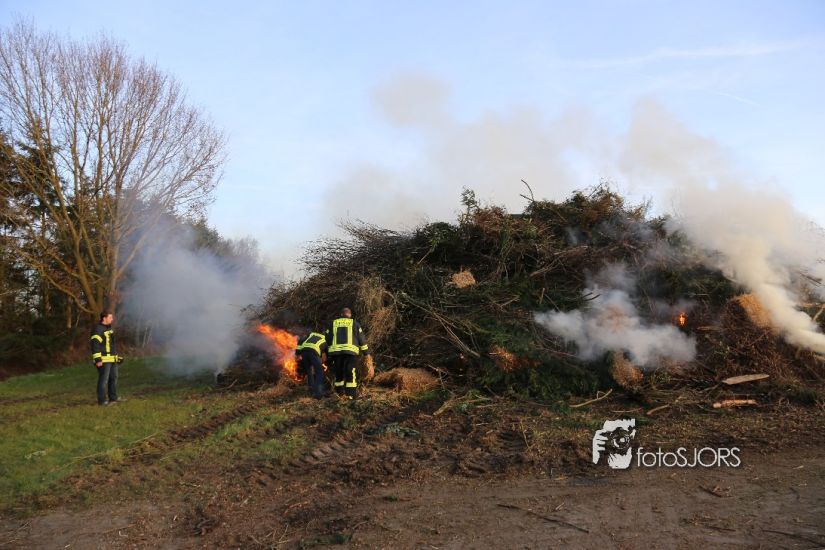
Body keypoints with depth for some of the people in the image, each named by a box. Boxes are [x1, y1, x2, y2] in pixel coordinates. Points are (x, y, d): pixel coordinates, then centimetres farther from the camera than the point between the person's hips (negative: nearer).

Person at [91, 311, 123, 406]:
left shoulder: (109, 328, 17)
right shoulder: (98, 329, -13)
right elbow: (95, 345, -20)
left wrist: (117, 356, 24)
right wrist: (98, 359, -24)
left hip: (112, 359, 10)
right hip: (103, 360, -10)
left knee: (113, 378, 14)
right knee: (103, 379, -6)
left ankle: (113, 397, 23)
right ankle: (102, 400, 0)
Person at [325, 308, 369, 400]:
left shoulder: (333, 323, 17)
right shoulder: (354, 323, 9)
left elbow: (328, 339, 15)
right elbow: (361, 338, 8)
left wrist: (327, 353, 21)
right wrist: (366, 352, 13)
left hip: (335, 351, 3)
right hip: (350, 351, -3)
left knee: (338, 373, 14)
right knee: (351, 373, -1)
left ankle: (340, 393, 19)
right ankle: (351, 394, -7)